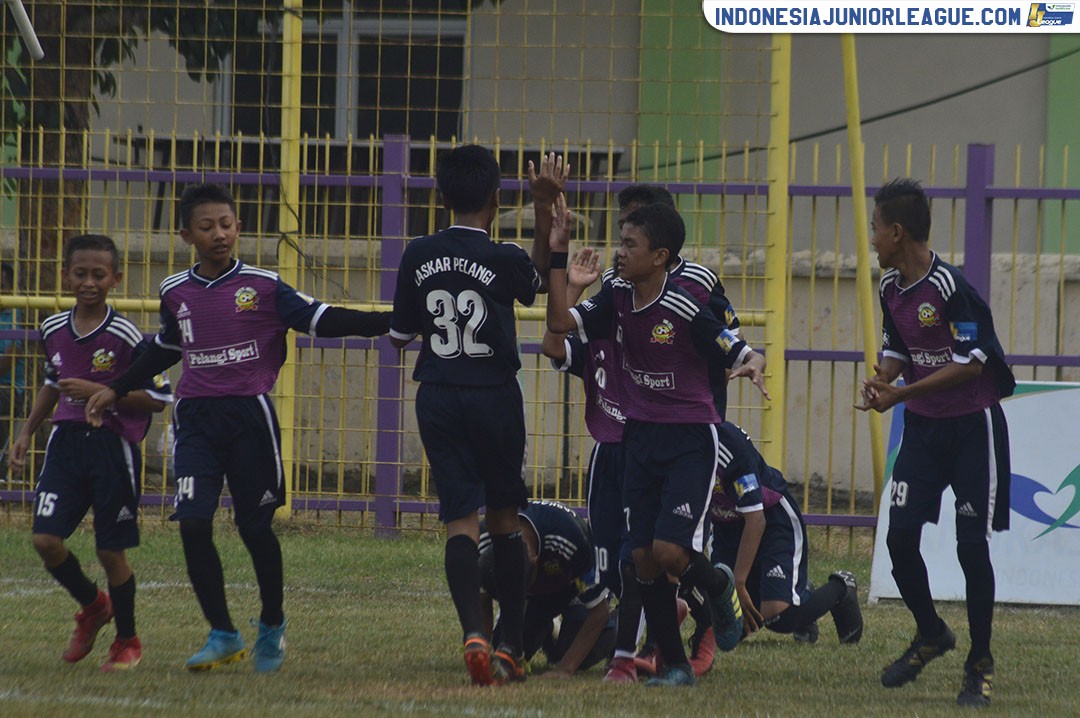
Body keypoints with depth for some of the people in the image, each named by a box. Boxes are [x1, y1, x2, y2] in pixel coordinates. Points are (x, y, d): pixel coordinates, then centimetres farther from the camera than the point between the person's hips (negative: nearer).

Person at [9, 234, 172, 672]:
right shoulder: (53, 331, 6)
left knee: (111, 550, 0)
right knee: (45, 539, -7)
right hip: (66, 440, 5)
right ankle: (92, 606, 23)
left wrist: (101, 393, -19)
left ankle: (127, 641, 21)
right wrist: (26, 432, 20)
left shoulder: (125, 336, -11)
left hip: (113, 444, -5)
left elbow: (159, 397, -11)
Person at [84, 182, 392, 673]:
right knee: (193, 522, -11)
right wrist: (116, 390, 31)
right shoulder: (175, 293, 9)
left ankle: (272, 625, 26)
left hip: (249, 415, -2)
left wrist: (391, 322, -15)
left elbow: (322, 320, -5)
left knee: (255, 526, 3)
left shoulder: (263, 287, -2)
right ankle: (223, 635, -1)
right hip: (196, 419, 3)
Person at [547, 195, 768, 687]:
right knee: (643, 557, 1)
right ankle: (674, 665, 12)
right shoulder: (617, 297, 1)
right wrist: (557, 254, -8)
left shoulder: (684, 310, -17)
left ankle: (719, 587, 18)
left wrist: (752, 367, -38)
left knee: (669, 552, -17)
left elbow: (744, 354, -14)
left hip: (691, 441, -6)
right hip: (640, 439, 6)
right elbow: (561, 322, -7)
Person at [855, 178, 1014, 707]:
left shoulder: (950, 287, -20)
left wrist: (900, 395, -23)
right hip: (923, 427, 7)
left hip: (972, 426, -7)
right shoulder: (891, 287, 4)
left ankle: (980, 666, 7)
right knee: (900, 536, -1)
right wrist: (880, 379, -7)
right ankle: (930, 635, 23)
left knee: (972, 545, -5)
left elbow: (971, 364, -21)